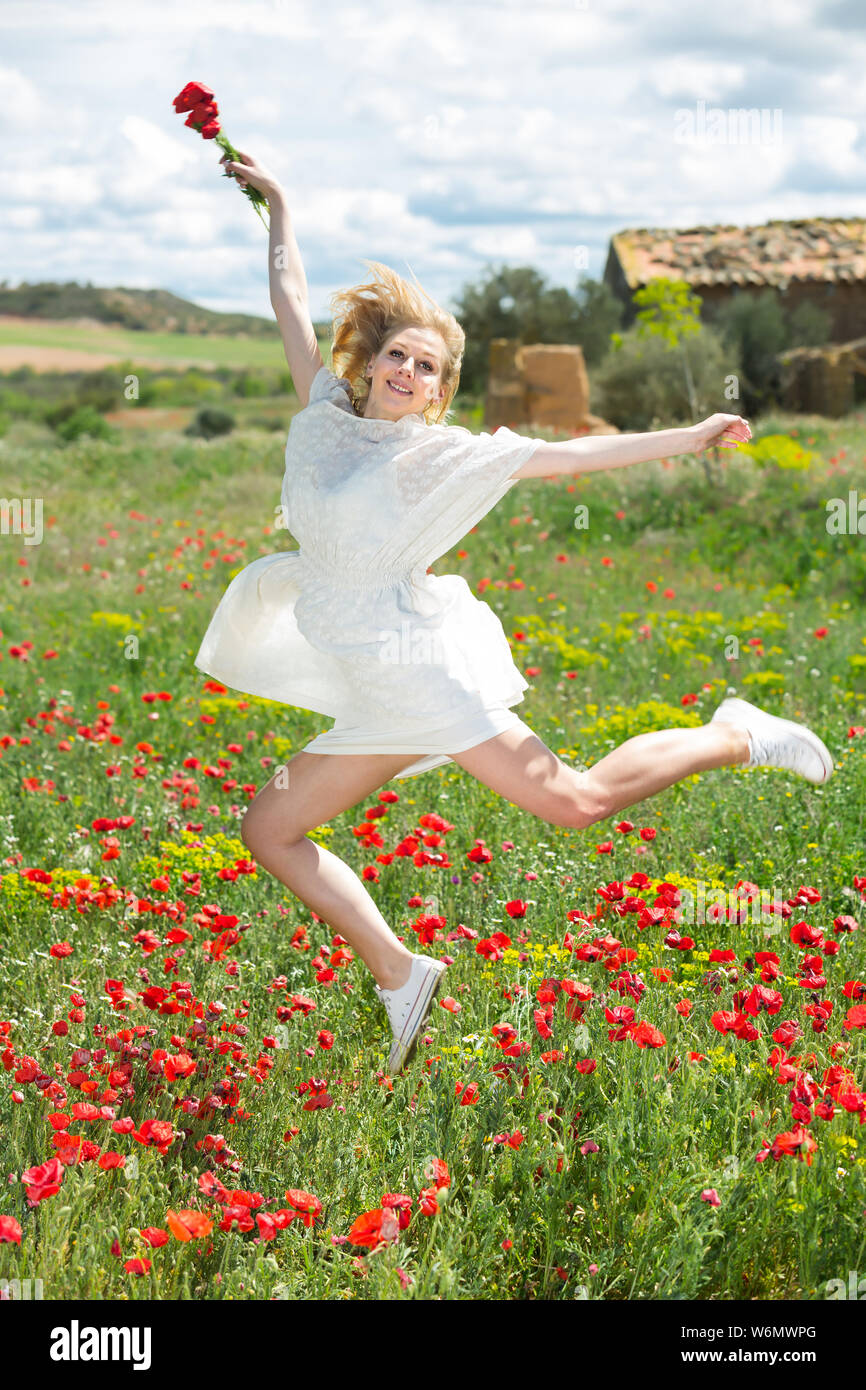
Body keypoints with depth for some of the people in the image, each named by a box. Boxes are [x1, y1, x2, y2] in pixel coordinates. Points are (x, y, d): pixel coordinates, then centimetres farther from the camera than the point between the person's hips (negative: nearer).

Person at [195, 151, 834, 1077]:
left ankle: (734, 738, 5)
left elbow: (570, 455, 1)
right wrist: (276, 201, 27)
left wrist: (691, 438, 1)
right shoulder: (326, 415, 10)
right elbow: (290, 299, 20)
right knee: (269, 830, 6)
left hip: (422, 665, -6)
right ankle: (399, 976, 10)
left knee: (576, 802, -17)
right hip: (374, 700, 6)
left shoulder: (436, 454, -1)